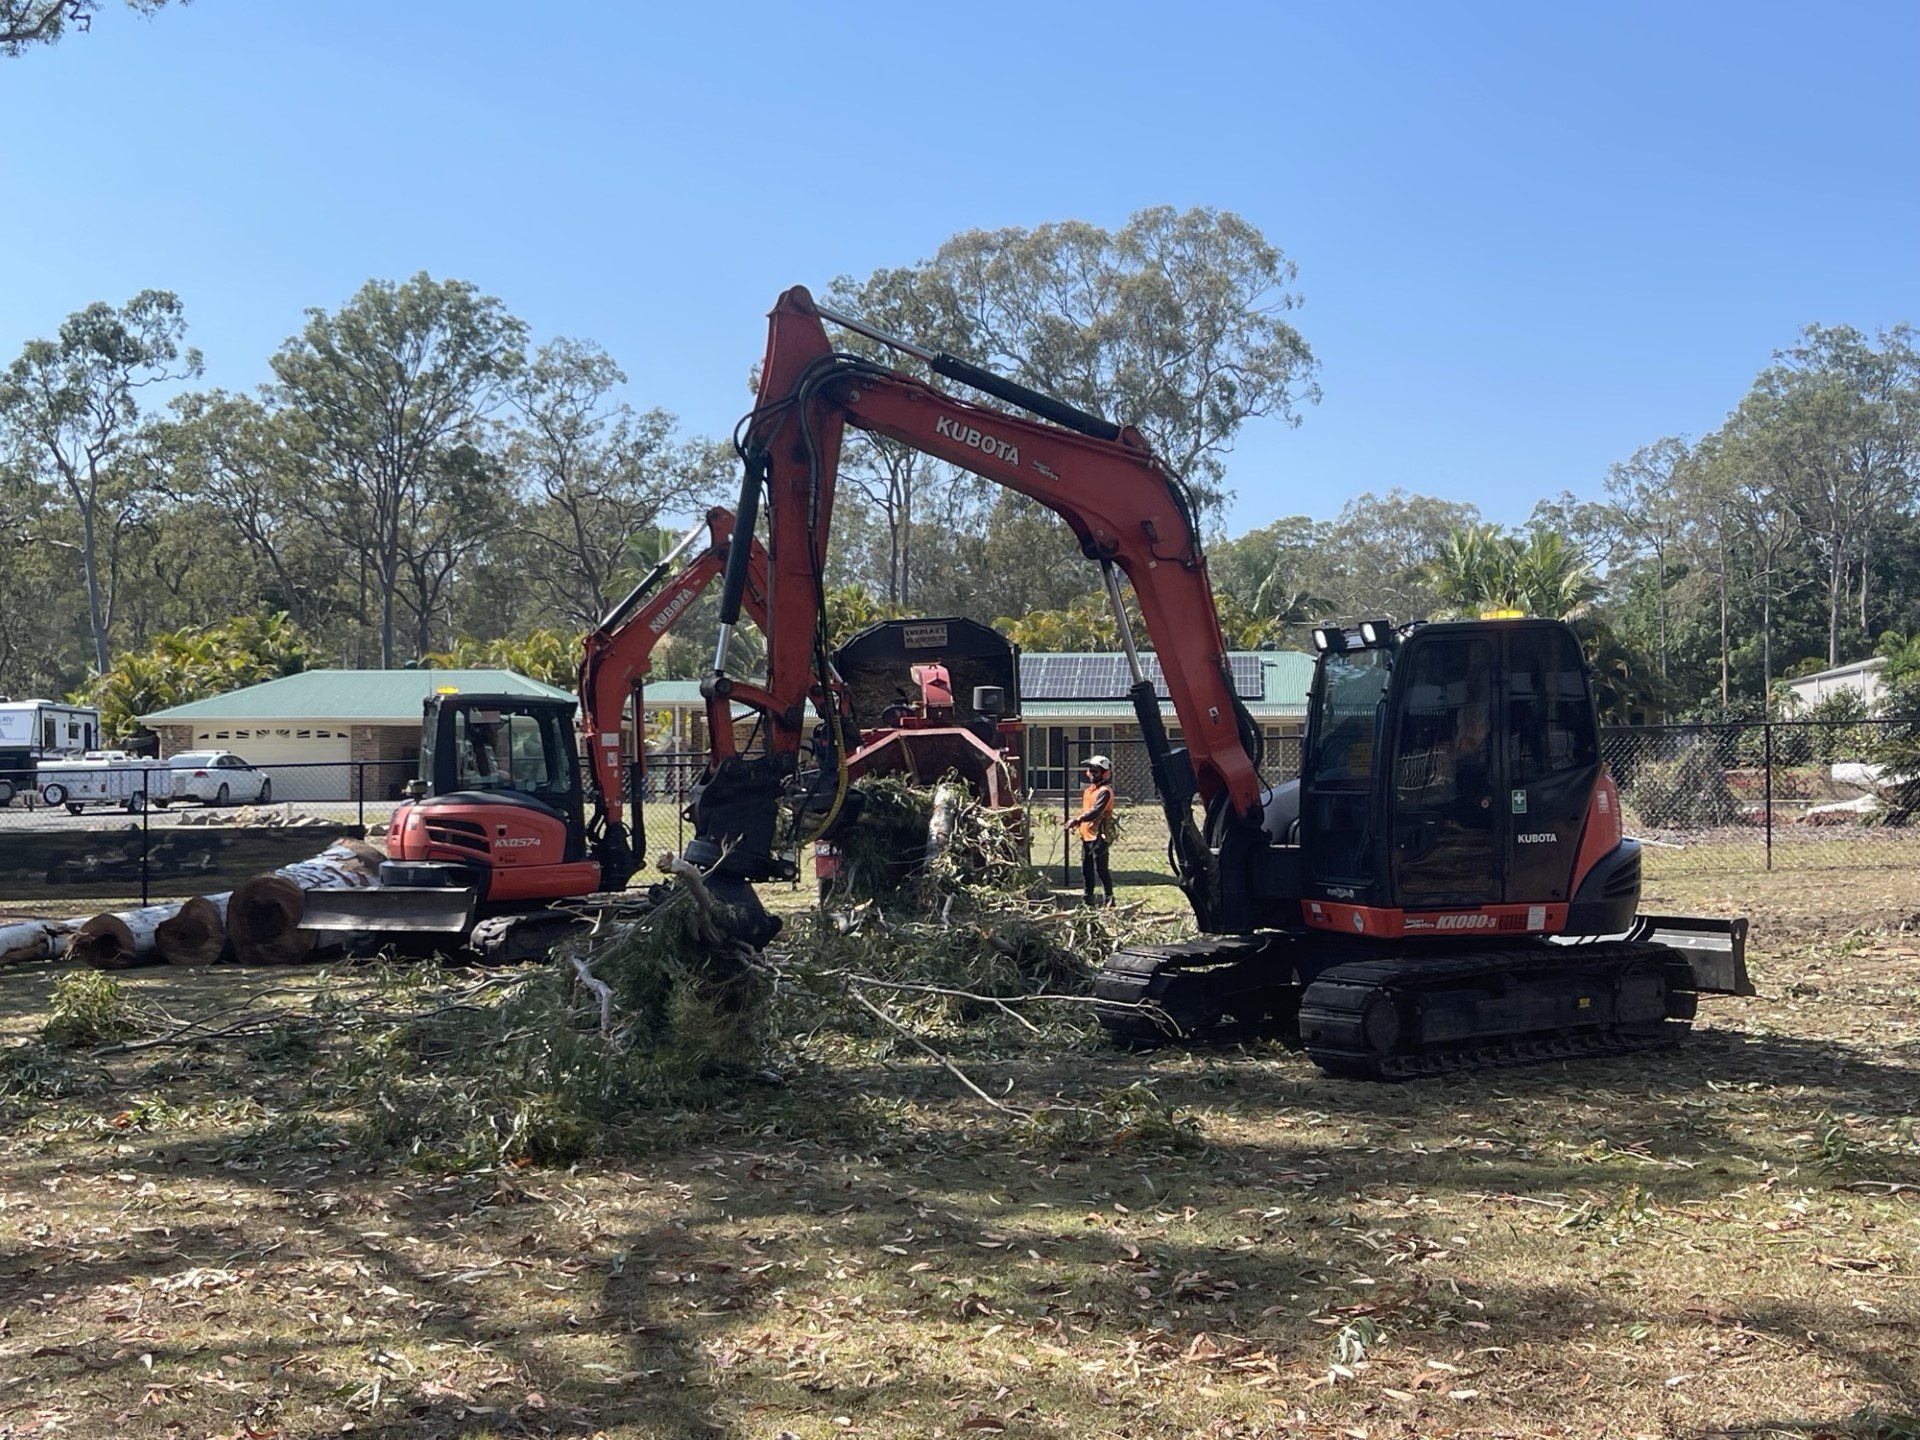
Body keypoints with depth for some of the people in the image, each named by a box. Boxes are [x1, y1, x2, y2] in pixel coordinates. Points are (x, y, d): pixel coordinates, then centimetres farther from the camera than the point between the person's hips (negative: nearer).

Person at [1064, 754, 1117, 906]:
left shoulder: (1105, 791, -13)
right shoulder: (1088, 790, 16)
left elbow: (1095, 811, -25)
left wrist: (1077, 819, -29)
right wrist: (1076, 822, 8)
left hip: (1100, 836, -9)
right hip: (1086, 835, 9)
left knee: (1101, 868, -5)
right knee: (1086, 869, 11)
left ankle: (1109, 898, 5)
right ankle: (1088, 898, 19)